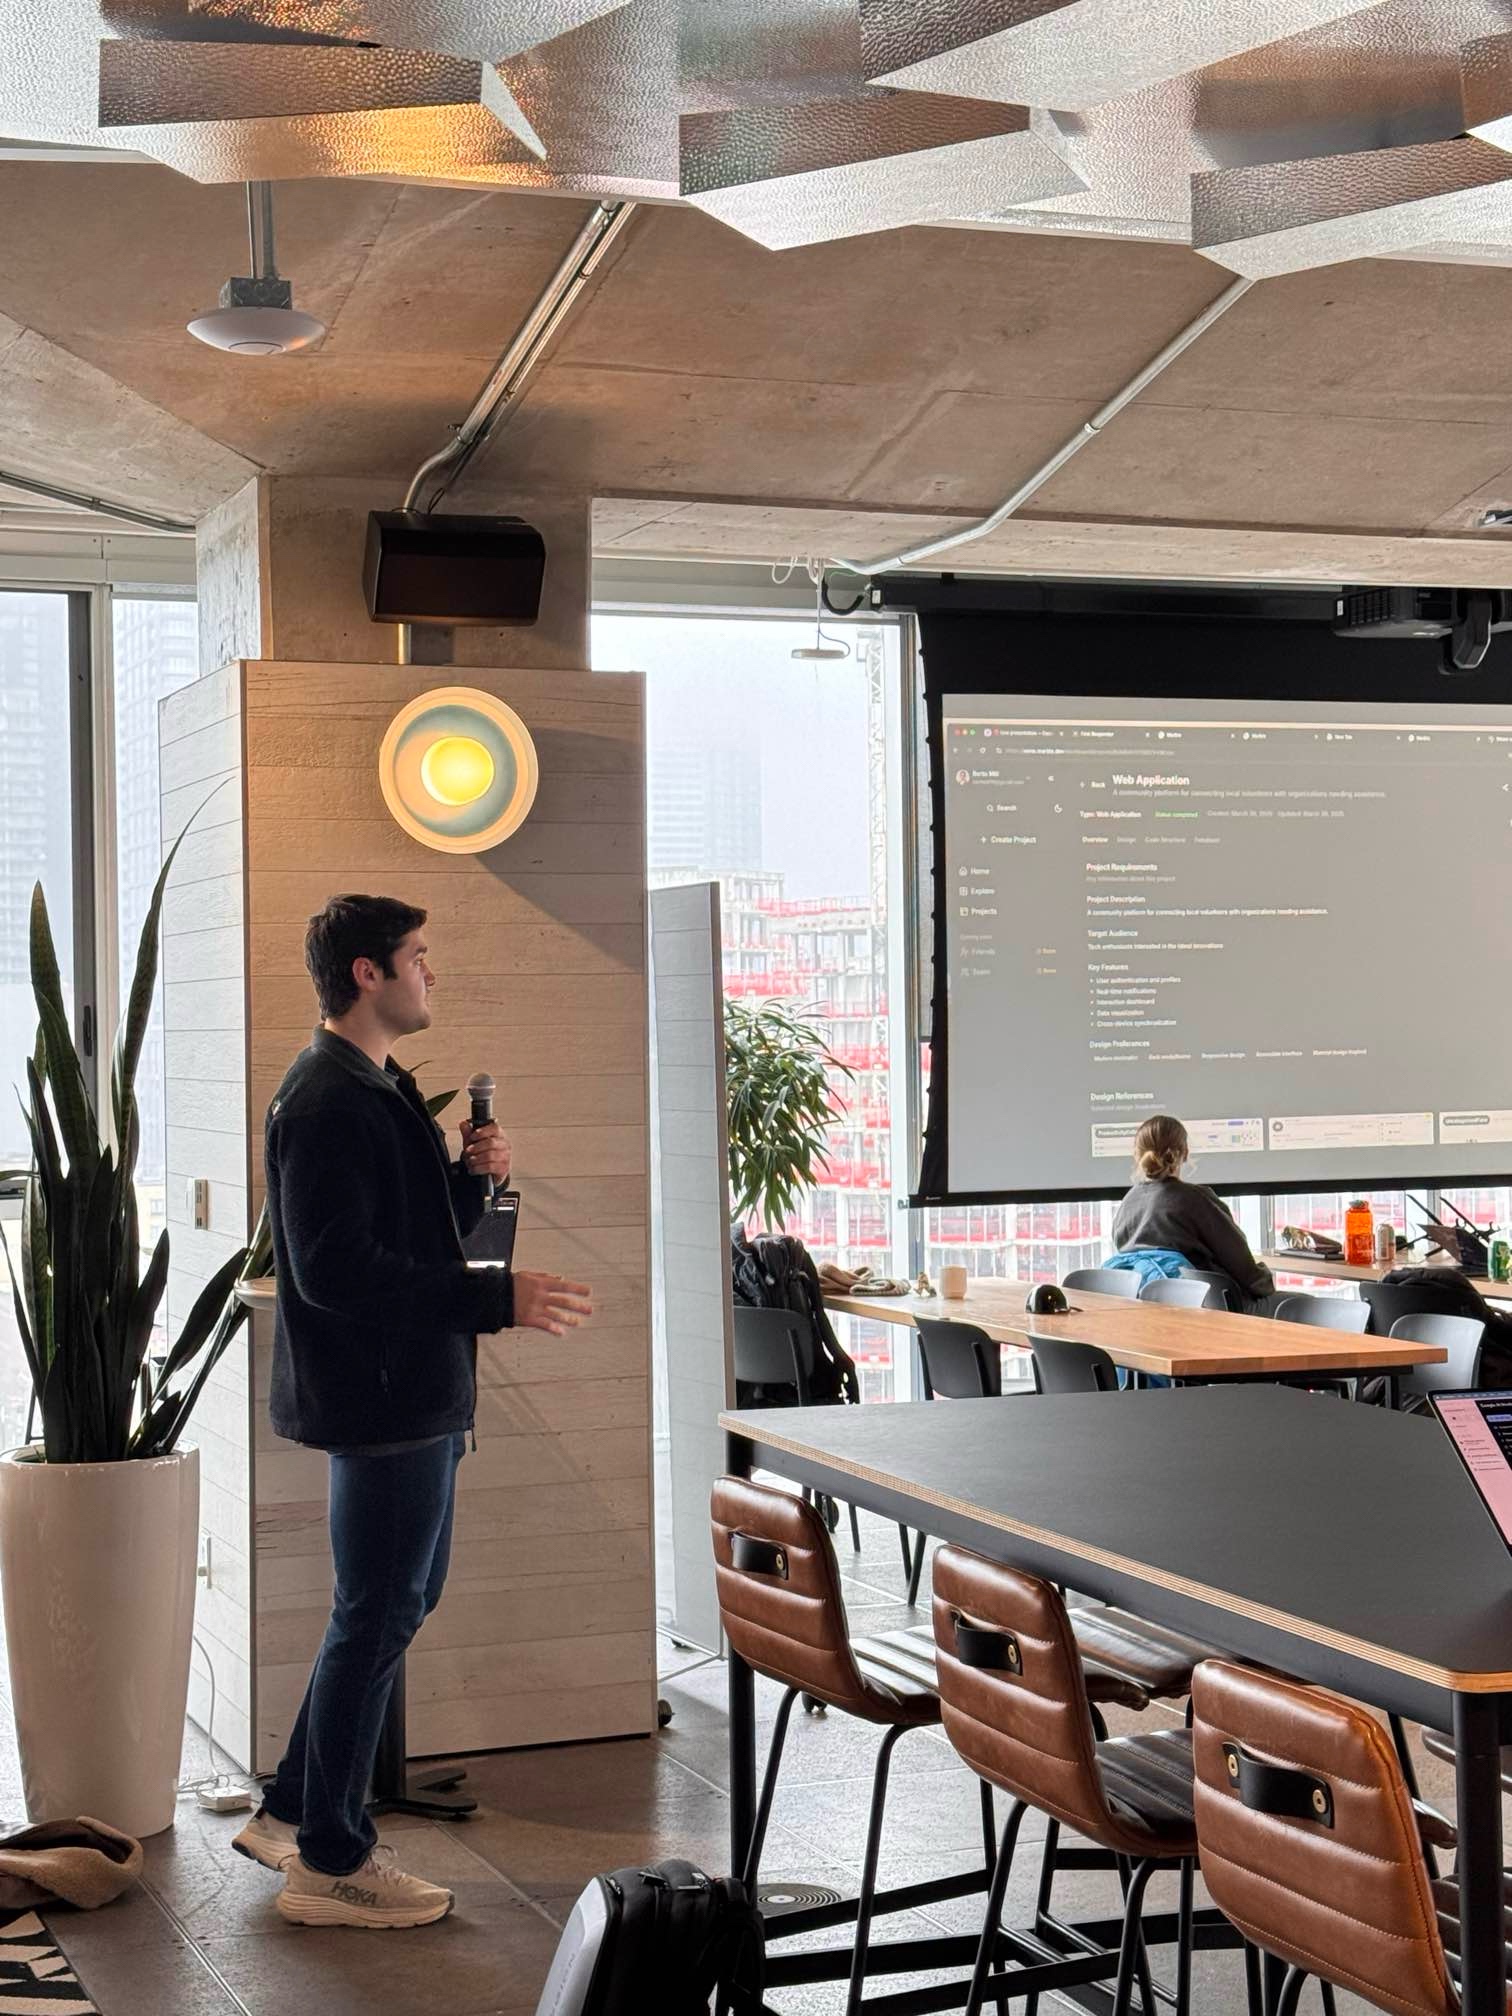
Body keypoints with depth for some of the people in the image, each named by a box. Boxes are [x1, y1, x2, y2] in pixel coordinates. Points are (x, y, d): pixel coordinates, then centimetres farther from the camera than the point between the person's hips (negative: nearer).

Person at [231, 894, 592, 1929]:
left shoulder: (384, 1090, 16)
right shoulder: (326, 1103, -18)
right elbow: (336, 1269, -26)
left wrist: (473, 1176, 2)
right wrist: (500, 1298, -28)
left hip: (419, 1391, 11)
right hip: (378, 1393, -11)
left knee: (399, 1603, 18)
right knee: (378, 1616, -1)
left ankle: (292, 1811, 29)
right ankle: (331, 1862, 11)